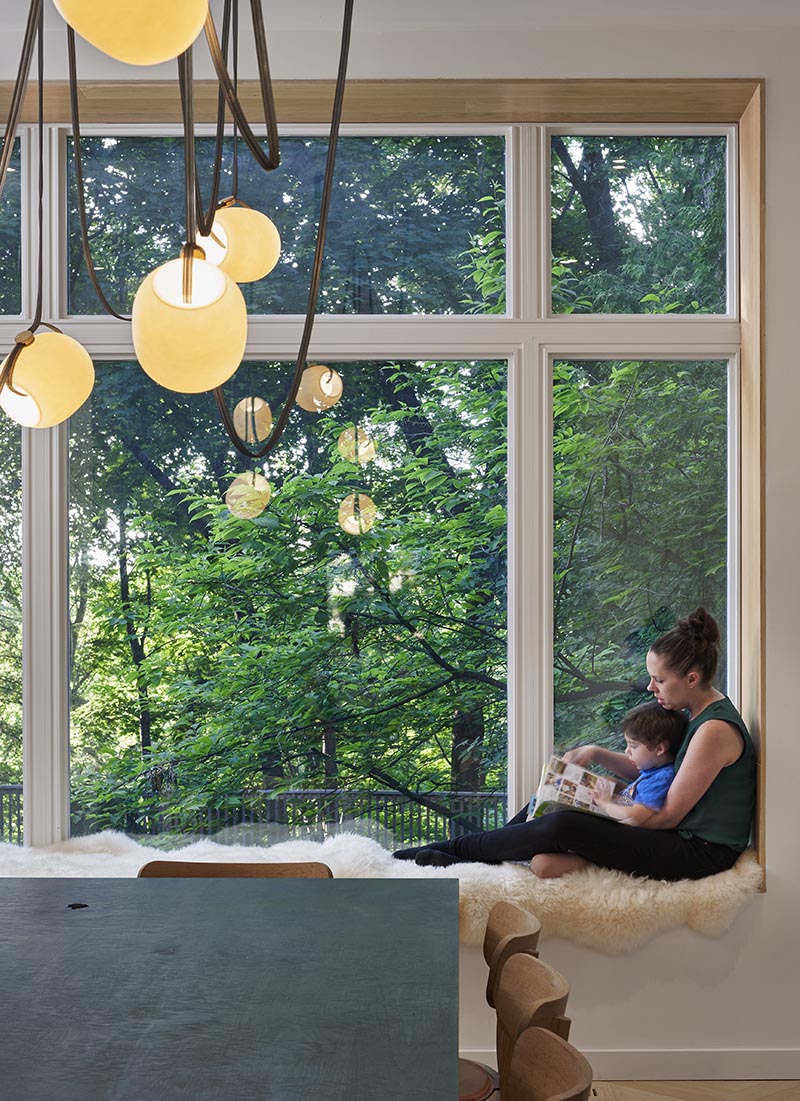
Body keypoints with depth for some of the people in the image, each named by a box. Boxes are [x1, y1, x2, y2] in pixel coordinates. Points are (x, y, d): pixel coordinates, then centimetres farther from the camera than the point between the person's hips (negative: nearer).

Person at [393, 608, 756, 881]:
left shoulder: (715, 729, -22)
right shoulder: (696, 712, 9)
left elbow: (668, 816, -19)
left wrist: (602, 811, -10)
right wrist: (596, 754, 3)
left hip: (702, 852, -10)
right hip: (681, 836, 10)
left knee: (565, 827, -21)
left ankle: (455, 849, -7)